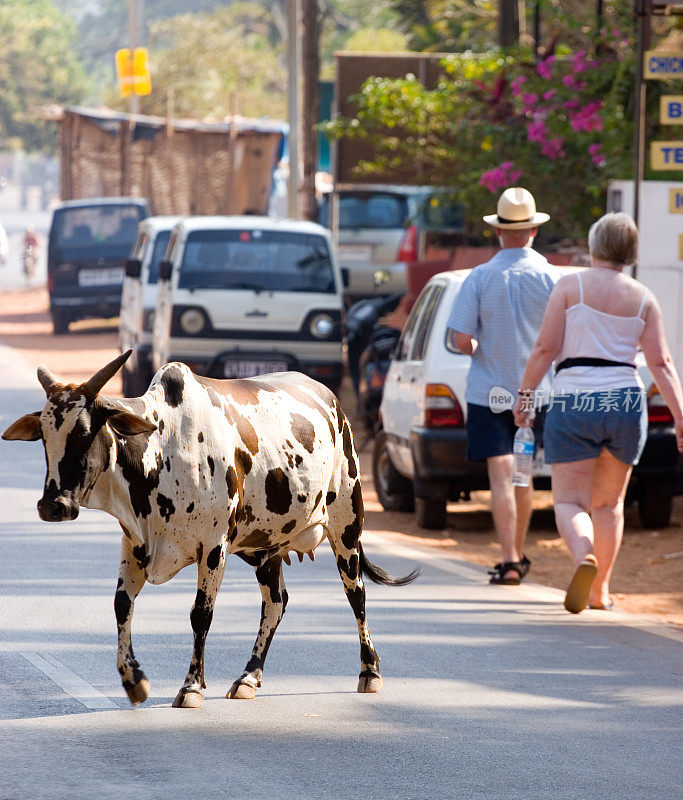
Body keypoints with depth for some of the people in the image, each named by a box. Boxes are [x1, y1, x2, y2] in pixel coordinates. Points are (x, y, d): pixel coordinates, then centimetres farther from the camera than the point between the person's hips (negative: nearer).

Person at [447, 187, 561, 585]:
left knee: (502, 478, -5)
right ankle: (518, 555, 27)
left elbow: (461, 340, -9)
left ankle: (510, 561, -15)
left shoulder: (480, 278, -6)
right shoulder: (550, 277, -5)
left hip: (489, 393, -2)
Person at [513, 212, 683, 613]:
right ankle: (600, 591, 20)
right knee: (609, 503, 17)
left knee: (570, 501, -1)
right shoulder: (643, 298, 5)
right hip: (625, 404, 3)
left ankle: (584, 557, -31)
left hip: (574, 405, -3)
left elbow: (546, 348, -7)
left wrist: (524, 394, 2)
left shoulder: (571, 285, -3)